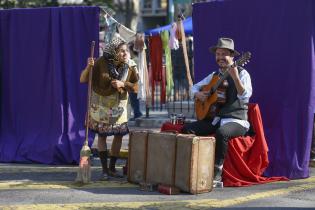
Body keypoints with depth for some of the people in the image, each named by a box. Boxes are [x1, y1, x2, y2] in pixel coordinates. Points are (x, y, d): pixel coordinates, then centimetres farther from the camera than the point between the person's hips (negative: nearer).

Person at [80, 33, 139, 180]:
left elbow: (135, 87, -5)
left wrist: (122, 84, -23)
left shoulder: (130, 66, -11)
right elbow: (83, 80, -17)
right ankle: (104, 170, 9)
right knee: (102, 135, 1)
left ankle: (112, 168, 20)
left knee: (119, 135, 5)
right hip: (101, 104, -3)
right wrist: (89, 67, -35)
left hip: (119, 105, 3)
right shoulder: (101, 63, -19)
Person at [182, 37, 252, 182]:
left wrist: (235, 77, -34)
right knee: (188, 129, -14)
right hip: (215, 119, 6)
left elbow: (245, 96, -20)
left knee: (222, 133, -37)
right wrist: (198, 94, 1)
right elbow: (195, 87, 24)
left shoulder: (242, 73, -3)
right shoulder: (214, 75, 16)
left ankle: (217, 172, -26)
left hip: (236, 120, -6)